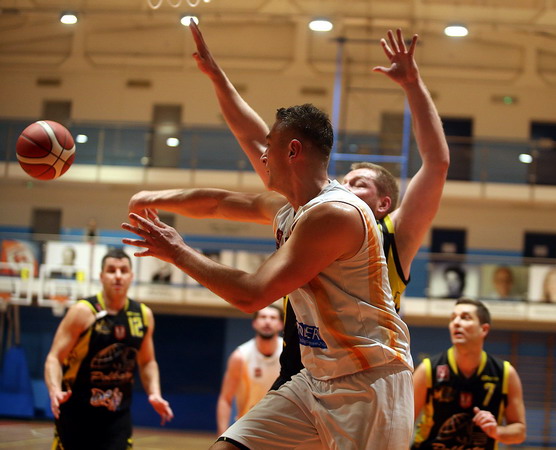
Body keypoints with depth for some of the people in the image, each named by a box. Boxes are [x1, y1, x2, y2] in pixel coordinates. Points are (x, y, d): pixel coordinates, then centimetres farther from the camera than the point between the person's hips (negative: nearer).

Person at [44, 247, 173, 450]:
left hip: (117, 414, 3)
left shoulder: (143, 315, 3)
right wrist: (55, 391, -32)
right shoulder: (83, 311, -11)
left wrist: (155, 394, -1)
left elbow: (147, 362, 17)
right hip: (76, 410, -3)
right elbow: (55, 358, -13)